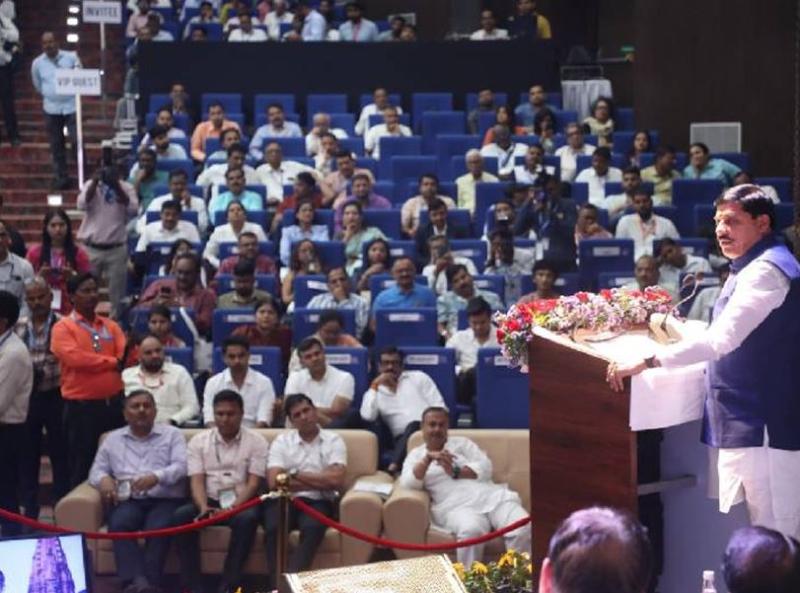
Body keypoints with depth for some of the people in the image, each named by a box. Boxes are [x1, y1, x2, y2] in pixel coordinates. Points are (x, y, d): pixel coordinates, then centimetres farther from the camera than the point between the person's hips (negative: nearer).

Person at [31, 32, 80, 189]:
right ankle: (61, 177, 15)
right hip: (51, 109, 2)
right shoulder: (37, 63, 1)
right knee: (56, 145, 6)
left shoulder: (71, 57, -4)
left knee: (77, 141, -7)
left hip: (71, 106, -2)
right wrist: (50, 94, 13)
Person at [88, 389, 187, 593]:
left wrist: (156, 477, -21)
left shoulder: (172, 434, 14)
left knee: (158, 527, -35)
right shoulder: (112, 439, 22)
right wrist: (104, 479, -7)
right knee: (119, 524, -33)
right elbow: (96, 470, 19)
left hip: (165, 500, -1)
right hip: (128, 501, 2)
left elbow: (181, 466, -1)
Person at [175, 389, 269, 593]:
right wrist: (204, 507, -22)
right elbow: (196, 481, -1)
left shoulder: (256, 441, 3)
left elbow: (254, 483, -5)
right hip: (210, 502, 2)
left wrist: (234, 507, -23)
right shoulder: (198, 441, 9)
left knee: (247, 519, -36)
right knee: (181, 515, -28)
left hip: (241, 503, -2)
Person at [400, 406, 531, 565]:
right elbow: (408, 484, -2)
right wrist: (428, 458, -13)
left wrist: (456, 472, -5)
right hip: (456, 505, -2)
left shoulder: (461, 442, 21)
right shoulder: (416, 454, 18)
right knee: (471, 530, -40)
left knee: (523, 528, -27)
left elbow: (486, 468, 7)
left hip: (491, 497, 2)